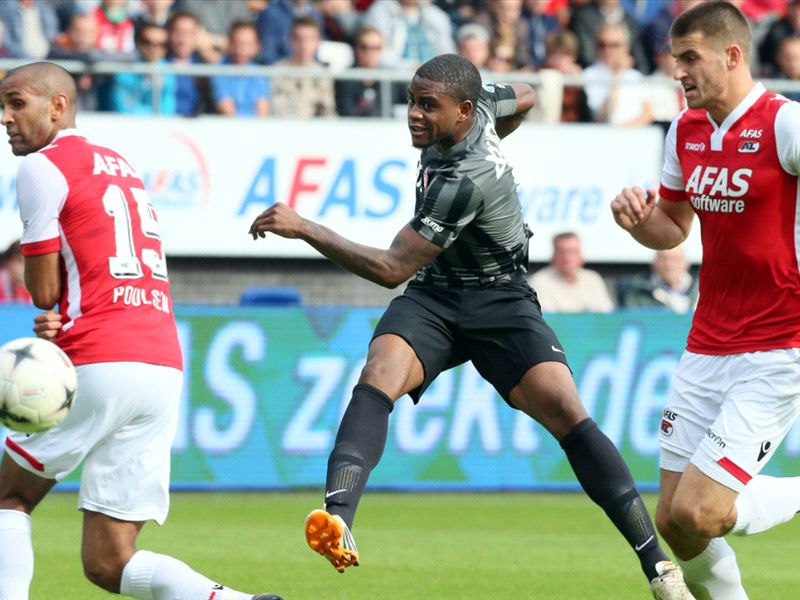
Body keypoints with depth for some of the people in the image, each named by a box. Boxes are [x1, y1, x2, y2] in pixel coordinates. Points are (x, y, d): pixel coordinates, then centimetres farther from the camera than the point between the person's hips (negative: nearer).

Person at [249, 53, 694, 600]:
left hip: (500, 302, -7)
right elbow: (523, 98, 18)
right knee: (378, 375, -24)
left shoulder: (465, 182, -29)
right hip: (432, 297, 7)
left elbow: (392, 268, -28)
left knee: (566, 411, -22)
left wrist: (304, 229, -29)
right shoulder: (477, 108, -7)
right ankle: (337, 519, -47)